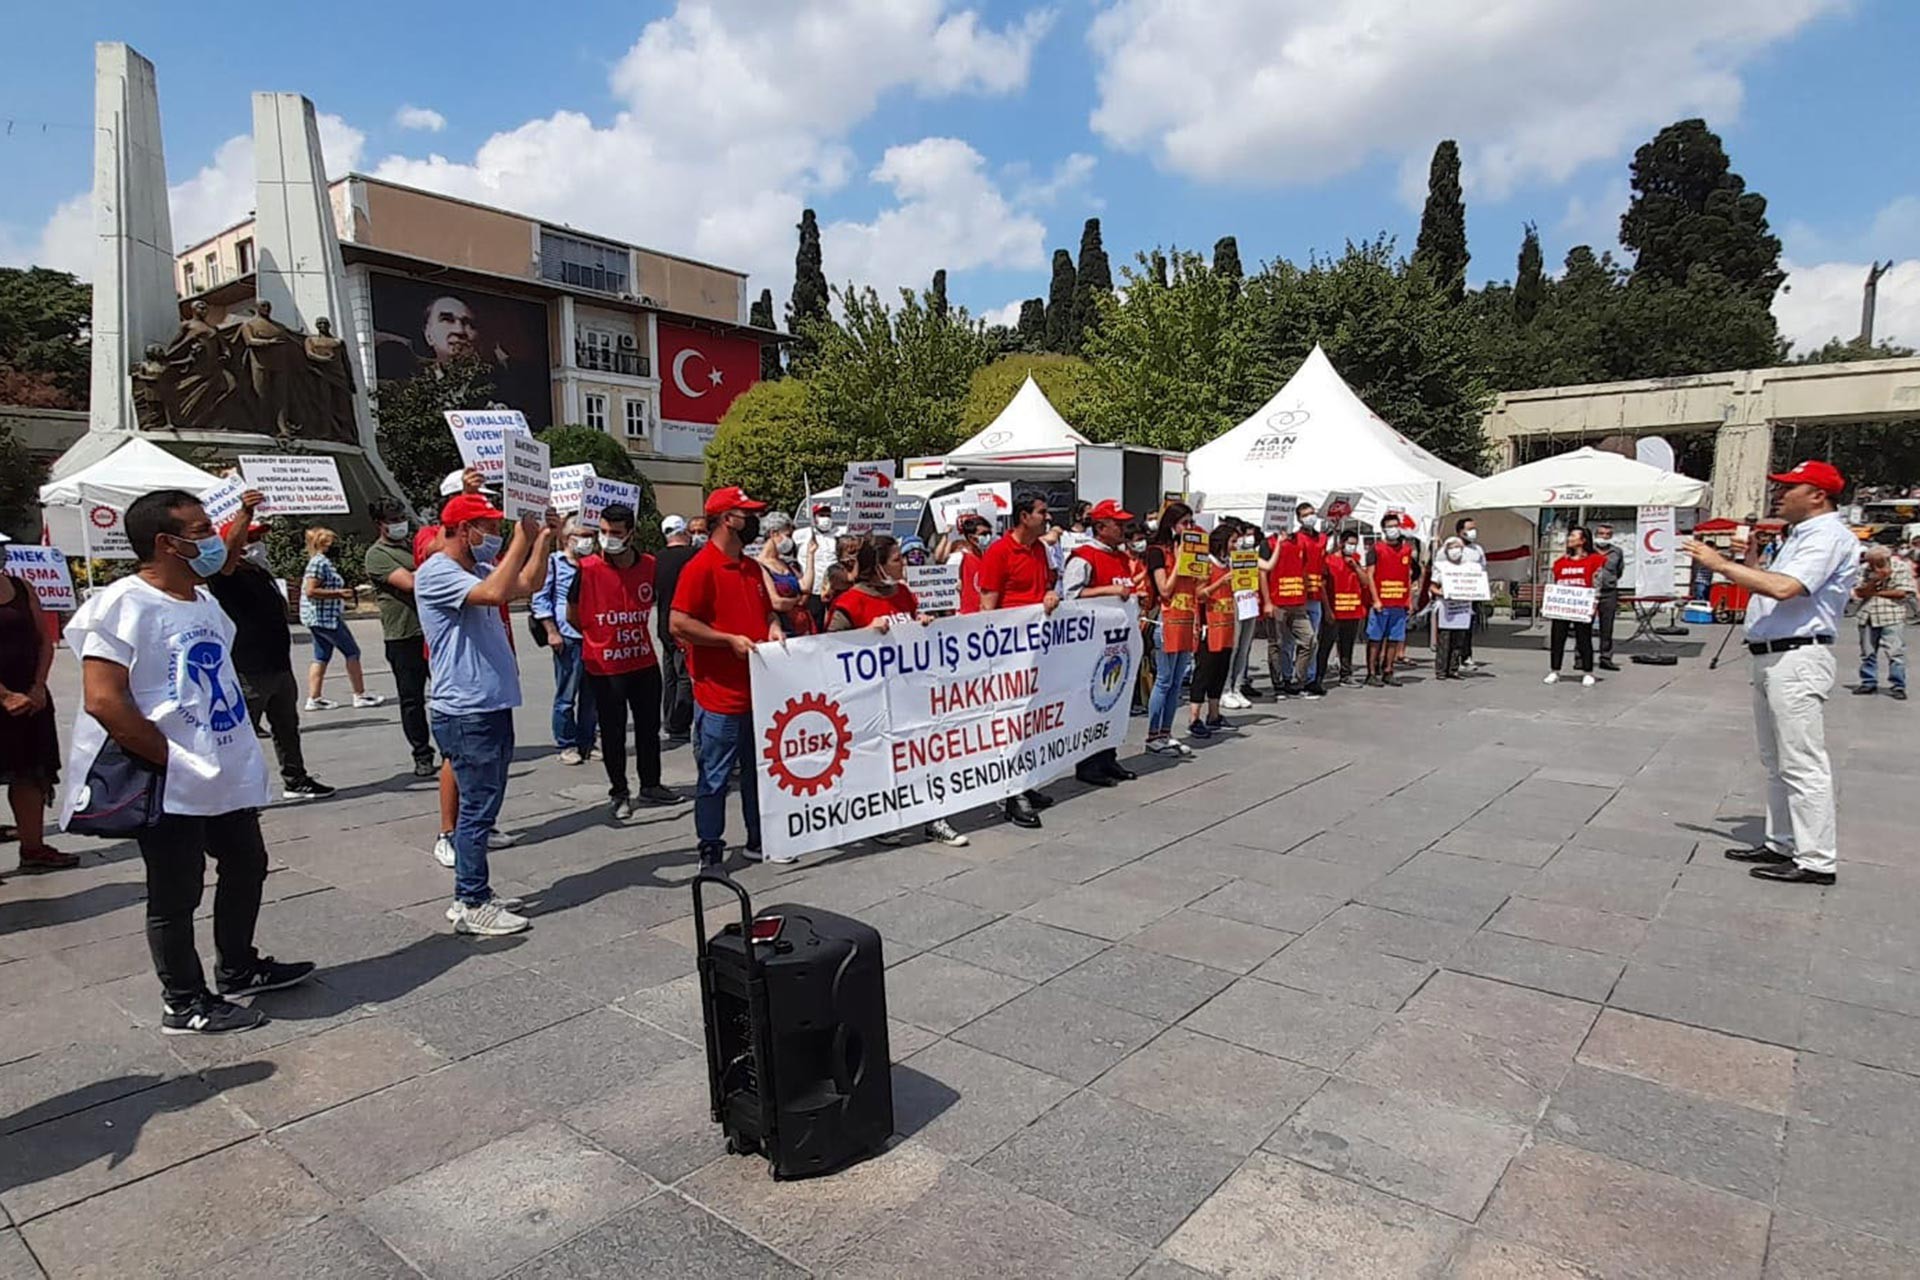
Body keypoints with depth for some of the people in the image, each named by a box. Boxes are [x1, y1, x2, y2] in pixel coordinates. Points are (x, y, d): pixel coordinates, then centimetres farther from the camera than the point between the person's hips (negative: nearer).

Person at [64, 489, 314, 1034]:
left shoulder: (204, 601, 10)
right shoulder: (125, 604, -16)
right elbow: (102, 700, -23)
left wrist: (244, 758, 13)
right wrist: (170, 759, -20)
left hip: (229, 777, 9)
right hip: (173, 786, -9)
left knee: (247, 868, 20)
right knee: (176, 896, 5)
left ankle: (238, 969, 39)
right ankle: (185, 1005, 21)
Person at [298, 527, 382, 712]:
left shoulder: (323, 562, 17)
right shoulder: (319, 562, -15)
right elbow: (310, 591, -22)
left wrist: (342, 593, 18)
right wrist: (339, 593, -21)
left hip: (321, 618, 10)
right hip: (324, 617, -10)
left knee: (321, 658, 10)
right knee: (352, 652, -3)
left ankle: (314, 699, 11)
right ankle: (360, 695, 1)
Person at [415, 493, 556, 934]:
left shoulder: (479, 568, 14)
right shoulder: (436, 572, -14)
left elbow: (528, 585, 20)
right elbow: (495, 593, -29)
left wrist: (543, 540, 8)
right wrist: (523, 538, -23)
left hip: (492, 707, 10)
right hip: (465, 712, -10)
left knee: (482, 806, 16)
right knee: (477, 807, -4)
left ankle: (473, 894, 26)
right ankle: (471, 906, 6)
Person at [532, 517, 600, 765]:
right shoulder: (553, 562, 2)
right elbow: (540, 598, -2)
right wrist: (551, 631, -7)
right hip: (568, 639, -5)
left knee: (591, 697, 9)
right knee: (566, 696, 0)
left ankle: (586, 744, 19)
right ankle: (567, 746, 10)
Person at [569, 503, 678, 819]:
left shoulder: (649, 566, -3)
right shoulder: (588, 569, -13)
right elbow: (572, 615, 0)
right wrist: (600, 638, 7)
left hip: (645, 662, 4)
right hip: (604, 666, -3)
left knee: (649, 726, 15)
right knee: (612, 732, 7)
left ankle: (650, 784, 31)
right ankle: (618, 793, 21)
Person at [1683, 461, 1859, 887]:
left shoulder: (1828, 536, -12)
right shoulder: (1800, 535, 20)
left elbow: (1784, 588, -26)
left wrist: (1721, 564, -21)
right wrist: (1750, 562, 10)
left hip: (1798, 659, -11)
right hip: (1773, 657, 11)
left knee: (1802, 765, -7)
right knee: (1776, 762, 16)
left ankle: (1817, 861, -2)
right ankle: (1782, 844, 25)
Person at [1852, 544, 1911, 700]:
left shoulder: (1902, 567, -2)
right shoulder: (1867, 570, 7)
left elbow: (1902, 592, -10)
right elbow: (1859, 592, 0)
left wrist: (1876, 592, -5)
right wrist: (1874, 581, -15)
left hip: (1893, 617, -4)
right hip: (1868, 616, 4)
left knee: (1896, 653, -6)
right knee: (1867, 652, 12)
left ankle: (1898, 686, 0)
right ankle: (1868, 682, 24)